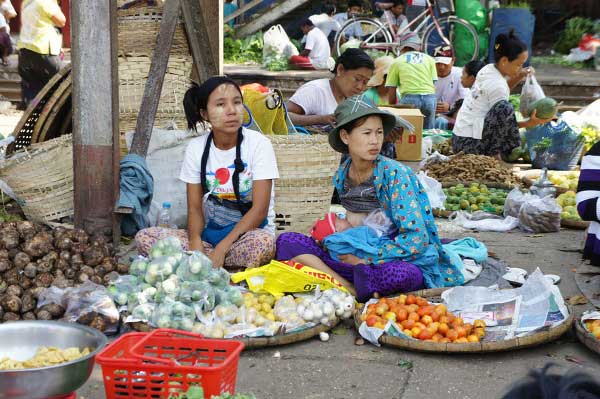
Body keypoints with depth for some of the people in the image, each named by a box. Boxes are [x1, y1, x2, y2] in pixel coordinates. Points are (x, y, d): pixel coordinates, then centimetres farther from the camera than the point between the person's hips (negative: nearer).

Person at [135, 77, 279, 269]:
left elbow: (260, 209, -14)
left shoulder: (258, 143, -9)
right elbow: (194, 207, 0)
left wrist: (221, 249, -23)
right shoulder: (196, 148, 1)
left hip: (249, 232, -3)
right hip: (209, 233, 3)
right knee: (144, 237, -18)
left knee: (262, 242, -40)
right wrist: (195, 243, -23)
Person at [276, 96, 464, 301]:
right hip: (353, 259, 5)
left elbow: (416, 239, -19)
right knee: (286, 241, -11)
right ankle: (351, 291, -23)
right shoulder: (341, 176, 4)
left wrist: (364, 258, -15)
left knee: (399, 274, -43)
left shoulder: (395, 174, -13)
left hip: (399, 262, -5)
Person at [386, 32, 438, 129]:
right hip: (429, 97, 2)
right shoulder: (429, 59, 20)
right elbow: (433, 84, 17)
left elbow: (391, 90, 13)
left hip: (410, 97, -2)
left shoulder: (397, 62, 14)